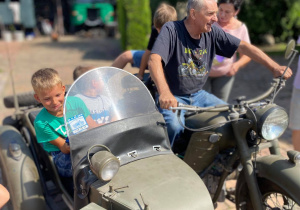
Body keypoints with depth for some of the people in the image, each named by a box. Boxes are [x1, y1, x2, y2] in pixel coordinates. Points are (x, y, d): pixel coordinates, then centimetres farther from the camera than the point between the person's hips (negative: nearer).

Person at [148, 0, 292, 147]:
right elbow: (154, 60, -31)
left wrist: (274, 67, -9)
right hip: (173, 97, -5)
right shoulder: (171, 29, -17)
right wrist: (164, 93, -48)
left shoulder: (212, 32, 0)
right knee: (175, 125, -33)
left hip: (198, 95, 6)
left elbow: (243, 46, 1)